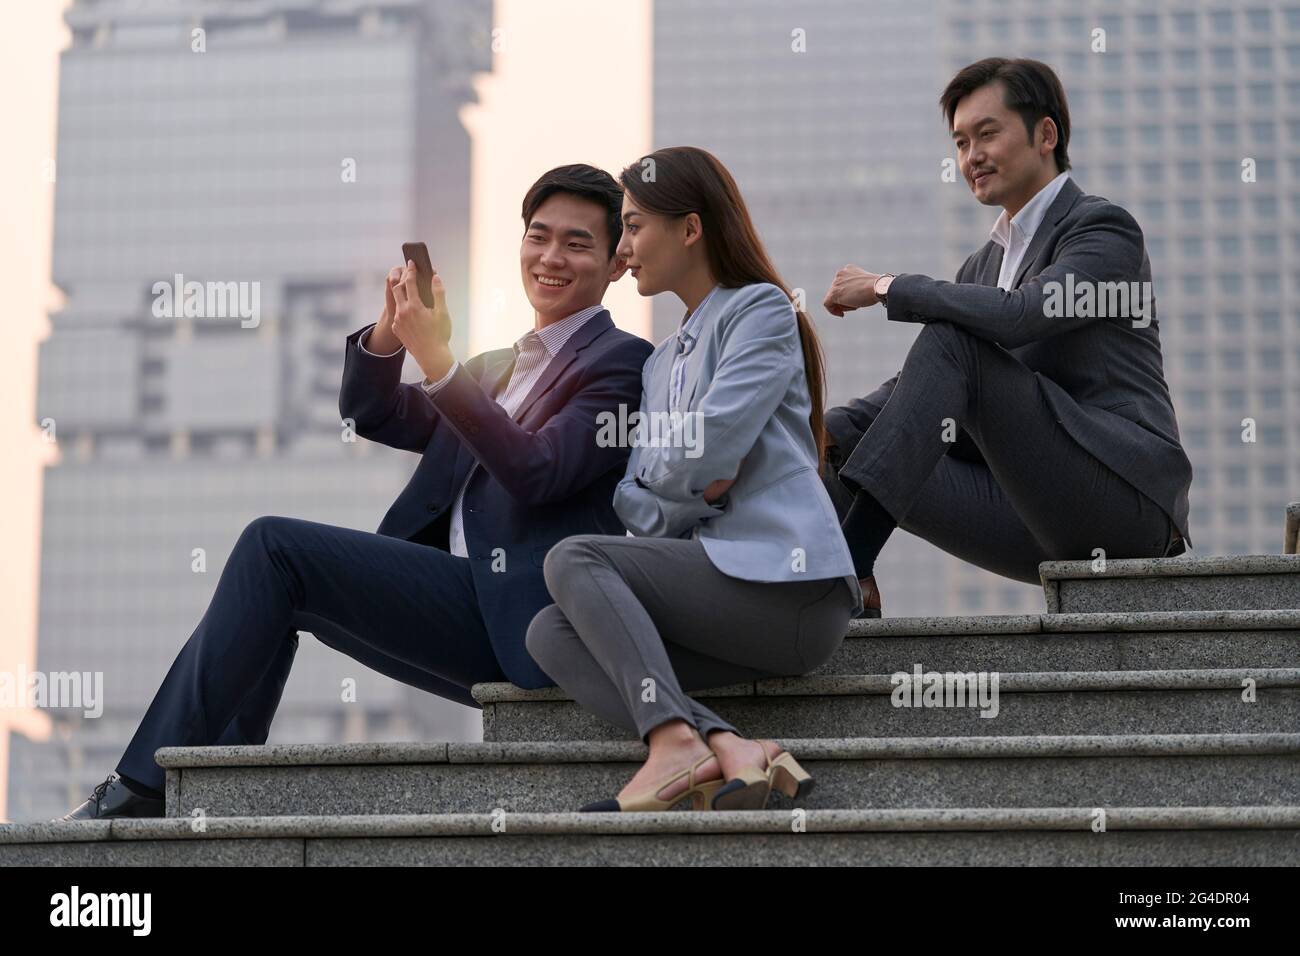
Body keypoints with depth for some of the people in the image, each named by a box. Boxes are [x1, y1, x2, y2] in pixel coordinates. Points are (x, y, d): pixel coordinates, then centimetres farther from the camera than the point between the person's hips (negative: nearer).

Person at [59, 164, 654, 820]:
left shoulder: (622, 361, 1)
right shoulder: (497, 368, 26)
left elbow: (538, 473, -15)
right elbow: (371, 414, 18)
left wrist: (438, 361, -20)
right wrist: (391, 330, -2)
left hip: (523, 622, -8)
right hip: (461, 613, 8)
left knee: (274, 546, -14)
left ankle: (146, 787, -14)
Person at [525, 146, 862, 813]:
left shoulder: (761, 309, 2)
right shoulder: (661, 362, 26)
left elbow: (706, 455, -12)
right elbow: (634, 500, 13)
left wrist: (666, 479, 8)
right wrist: (694, 492, -5)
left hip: (784, 579, -8)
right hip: (718, 571, 8)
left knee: (573, 560, -18)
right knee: (550, 634, -10)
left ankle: (673, 741, -34)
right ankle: (727, 748, -28)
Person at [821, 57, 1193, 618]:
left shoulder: (1104, 229, -2)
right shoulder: (988, 261, 23)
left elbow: (1017, 316, -22)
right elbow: (923, 385, 15)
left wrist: (888, 288, -14)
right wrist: (826, 433, -3)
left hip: (1125, 496, -8)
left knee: (952, 339, -20)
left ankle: (845, 563, -29)